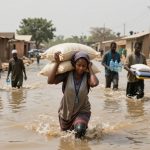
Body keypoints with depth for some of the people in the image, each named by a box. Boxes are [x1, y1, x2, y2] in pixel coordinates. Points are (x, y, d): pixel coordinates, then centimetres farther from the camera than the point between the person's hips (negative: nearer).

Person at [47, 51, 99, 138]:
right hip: (66, 111, 2)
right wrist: (57, 63, -28)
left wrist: (90, 69, -24)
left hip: (82, 111, -2)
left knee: (80, 130, -31)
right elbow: (50, 81, -25)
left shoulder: (87, 76, -16)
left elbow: (95, 83, -39)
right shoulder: (67, 75, -15)